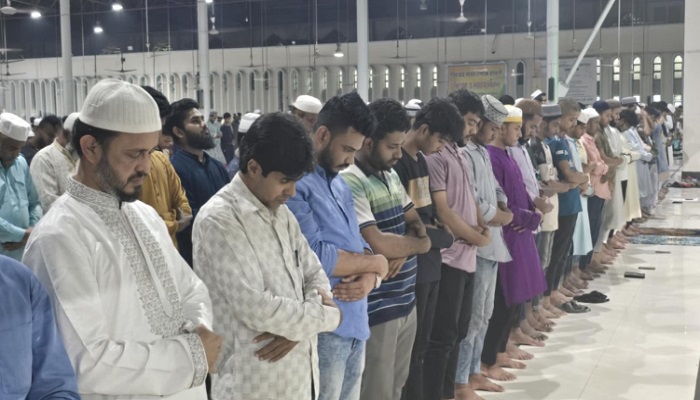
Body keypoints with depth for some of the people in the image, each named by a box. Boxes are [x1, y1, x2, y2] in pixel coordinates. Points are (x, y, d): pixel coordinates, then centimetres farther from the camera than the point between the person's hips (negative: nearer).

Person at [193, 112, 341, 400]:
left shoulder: (280, 212, 9)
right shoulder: (218, 220, -17)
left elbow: (315, 274, 9)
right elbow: (256, 308, -22)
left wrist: (298, 326, -11)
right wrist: (329, 315, -10)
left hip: (300, 374, 7)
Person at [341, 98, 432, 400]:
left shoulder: (392, 176, 10)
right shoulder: (350, 183, -19)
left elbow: (415, 222, 15)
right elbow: (378, 244, -26)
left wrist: (404, 250, -9)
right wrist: (420, 244, -6)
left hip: (406, 301, 9)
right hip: (376, 309, -8)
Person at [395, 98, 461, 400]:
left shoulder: (421, 160, 12)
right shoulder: (396, 164, -16)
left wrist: (435, 227, 0)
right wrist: (440, 235, -9)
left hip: (430, 264, 9)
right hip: (411, 268, -9)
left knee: (422, 343, 16)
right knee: (410, 348, 2)